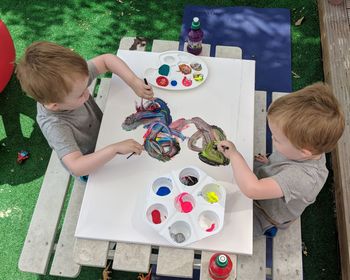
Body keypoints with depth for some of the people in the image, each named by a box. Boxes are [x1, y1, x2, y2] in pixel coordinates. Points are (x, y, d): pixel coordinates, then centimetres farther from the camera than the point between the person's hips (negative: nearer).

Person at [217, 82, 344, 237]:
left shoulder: (302, 177, -42)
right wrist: (270, 163, -9)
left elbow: (252, 188, -51)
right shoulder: (311, 151, -18)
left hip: (261, 216, -7)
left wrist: (234, 155, -38)